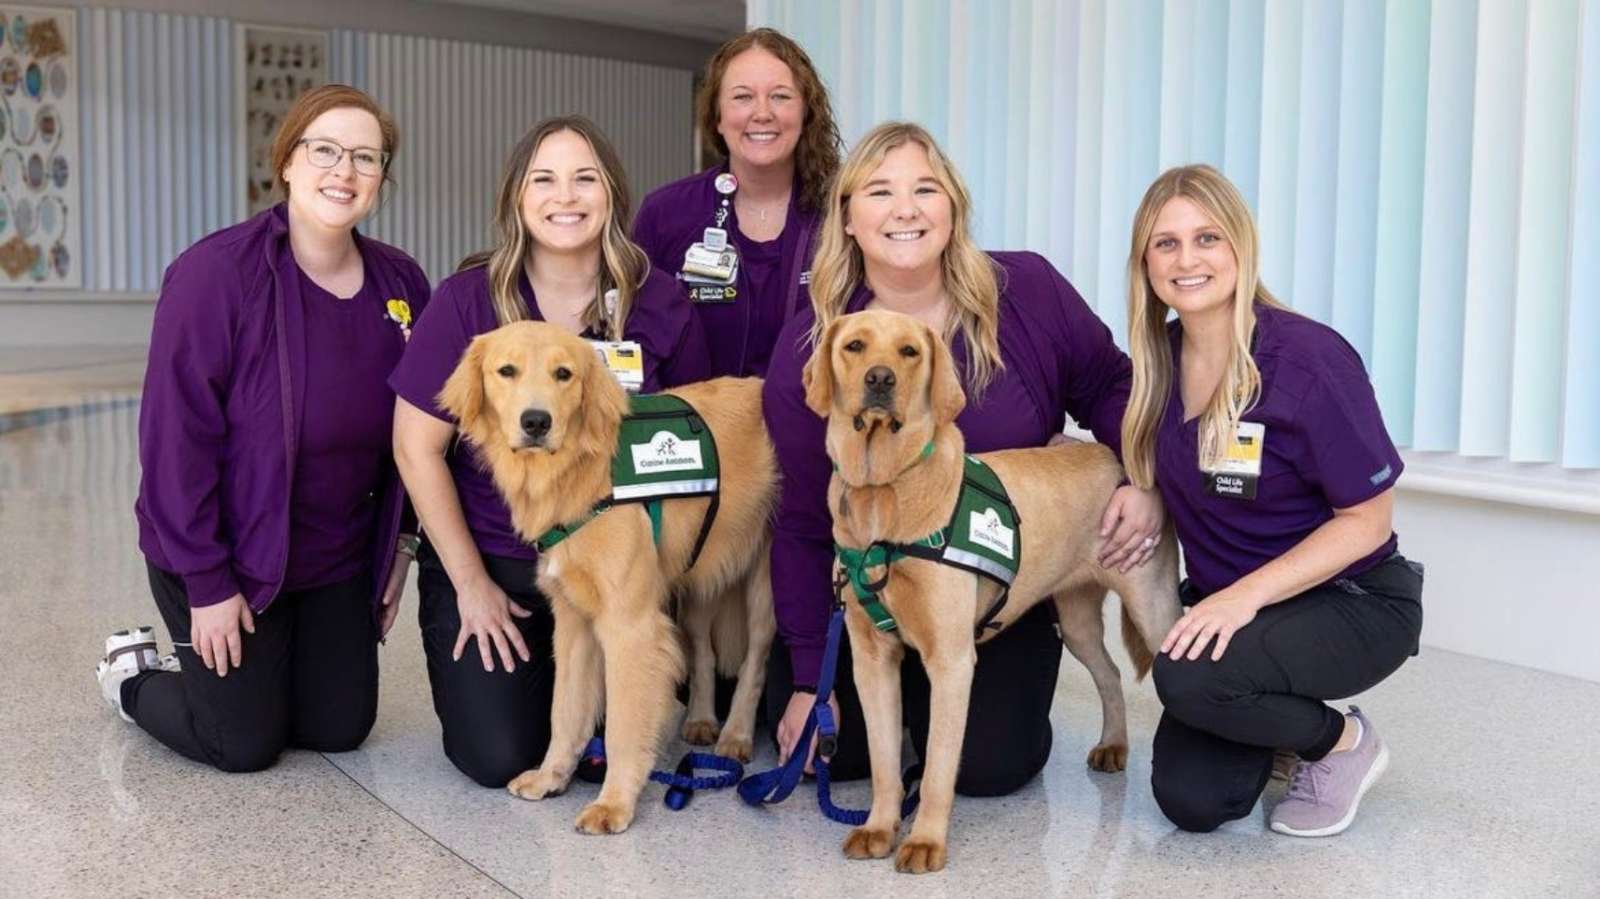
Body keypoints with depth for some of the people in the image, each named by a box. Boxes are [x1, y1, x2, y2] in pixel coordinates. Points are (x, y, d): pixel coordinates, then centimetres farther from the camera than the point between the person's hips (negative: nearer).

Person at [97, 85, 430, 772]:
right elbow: (176, 435, -20)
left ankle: (222, 672, 39)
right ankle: (134, 672, 34)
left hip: (339, 559, 5)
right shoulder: (216, 272, -20)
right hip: (227, 557, -5)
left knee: (341, 730, 11)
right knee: (245, 744, 4)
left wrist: (401, 544, 5)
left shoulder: (401, 282, -3)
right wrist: (207, 585, -18)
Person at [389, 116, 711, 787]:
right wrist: (471, 582, -8)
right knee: (499, 759, -9)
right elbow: (417, 448, -8)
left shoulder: (659, 303, -7)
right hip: (487, 560, -1)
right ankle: (473, 665, 24)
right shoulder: (469, 298, -13)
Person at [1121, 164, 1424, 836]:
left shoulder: (1307, 357, -21)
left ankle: (1343, 740, -1)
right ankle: (1283, 719, 24)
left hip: (1352, 601, -5)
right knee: (1190, 801, -8)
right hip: (1228, 606, 5)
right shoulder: (1158, 360, -2)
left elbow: (1368, 519, -18)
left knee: (1189, 679, -32)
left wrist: (1247, 593, -26)